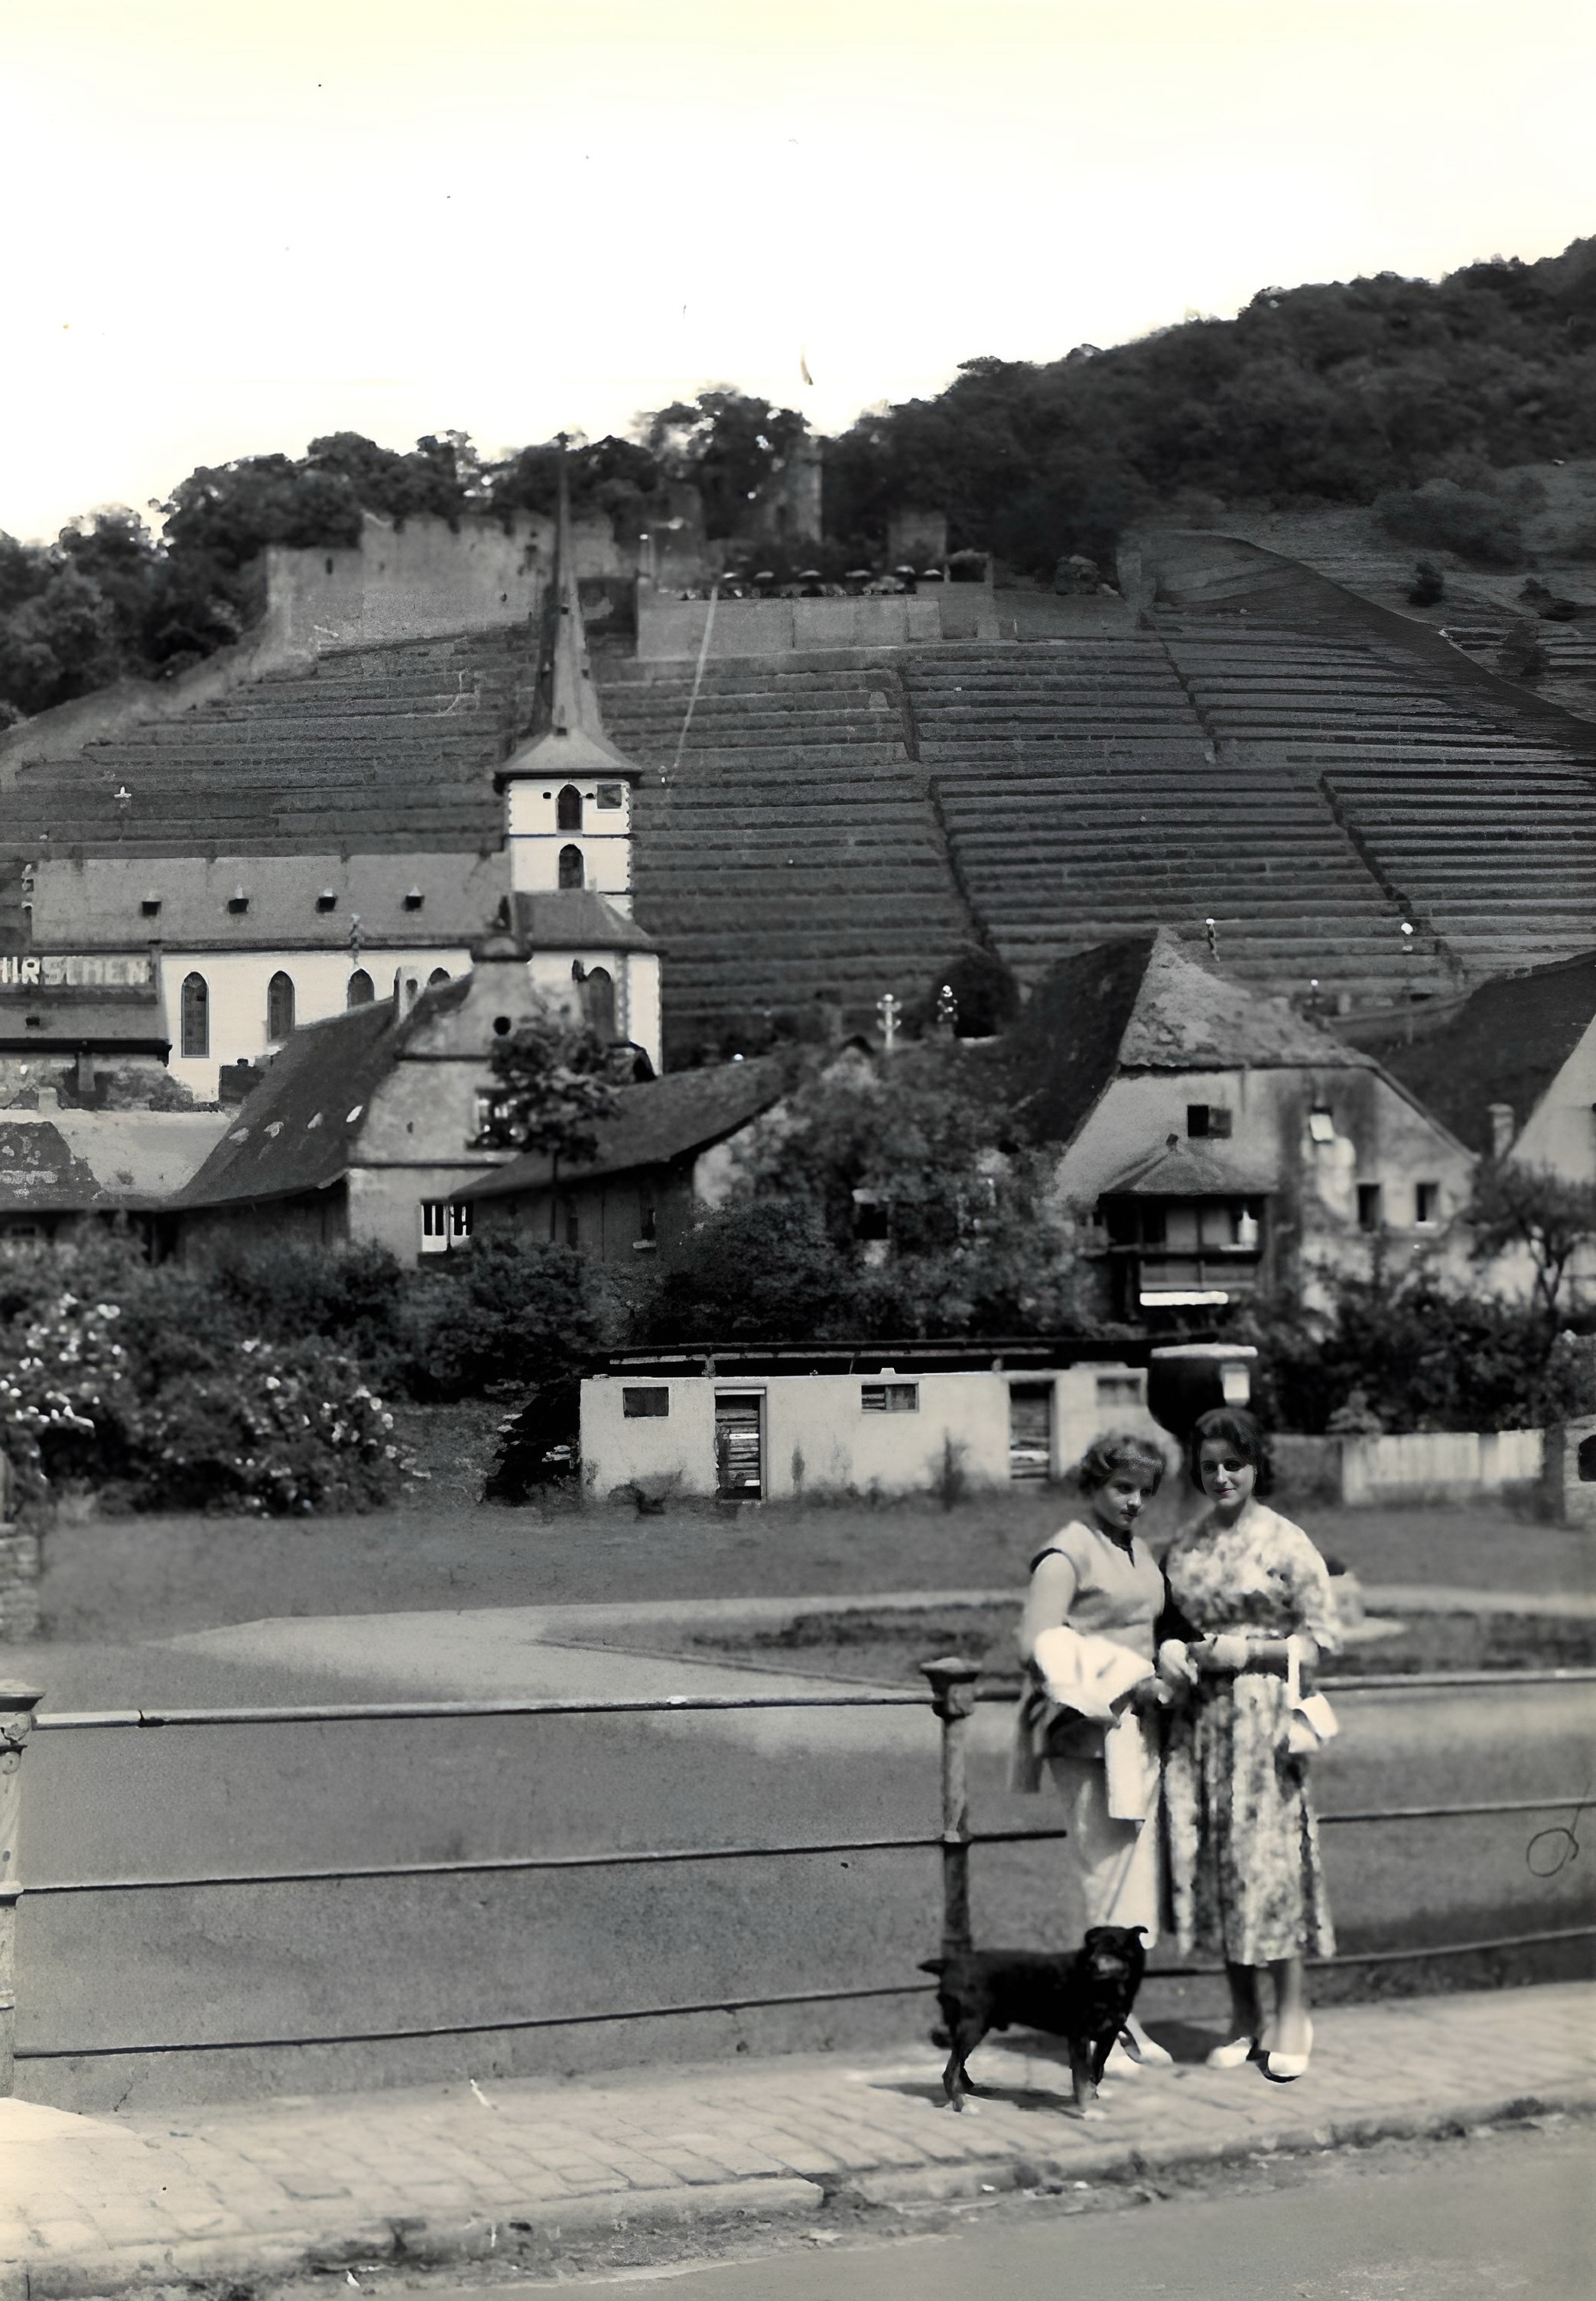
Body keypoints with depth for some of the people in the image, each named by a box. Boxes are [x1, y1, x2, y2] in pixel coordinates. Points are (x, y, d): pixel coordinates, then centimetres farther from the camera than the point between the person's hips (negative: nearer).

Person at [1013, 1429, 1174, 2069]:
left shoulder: (1139, 1553, 17)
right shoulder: (1067, 1555, -9)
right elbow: (1038, 1644, -17)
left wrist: (1164, 1668, 12)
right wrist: (1122, 1683, -18)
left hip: (1135, 1728, 8)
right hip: (1089, 1732, -8)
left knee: (1135, 1869, 10)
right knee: (1101, 1870, -7)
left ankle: (1122, 2015, 18)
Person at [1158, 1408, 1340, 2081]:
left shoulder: (1287, 1543, -4)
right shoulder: (1184, 1545, 11)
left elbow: (1323, 1636, -4)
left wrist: (1247, 1652, -13)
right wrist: (1170, 1652, -1)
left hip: (1265, 1716, -5)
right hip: (1199, 1718, 5)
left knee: (1269, 1856, -6)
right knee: (1212, 1862, 4)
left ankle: (1290, 2015, 5)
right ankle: (1245, 2018, 14)